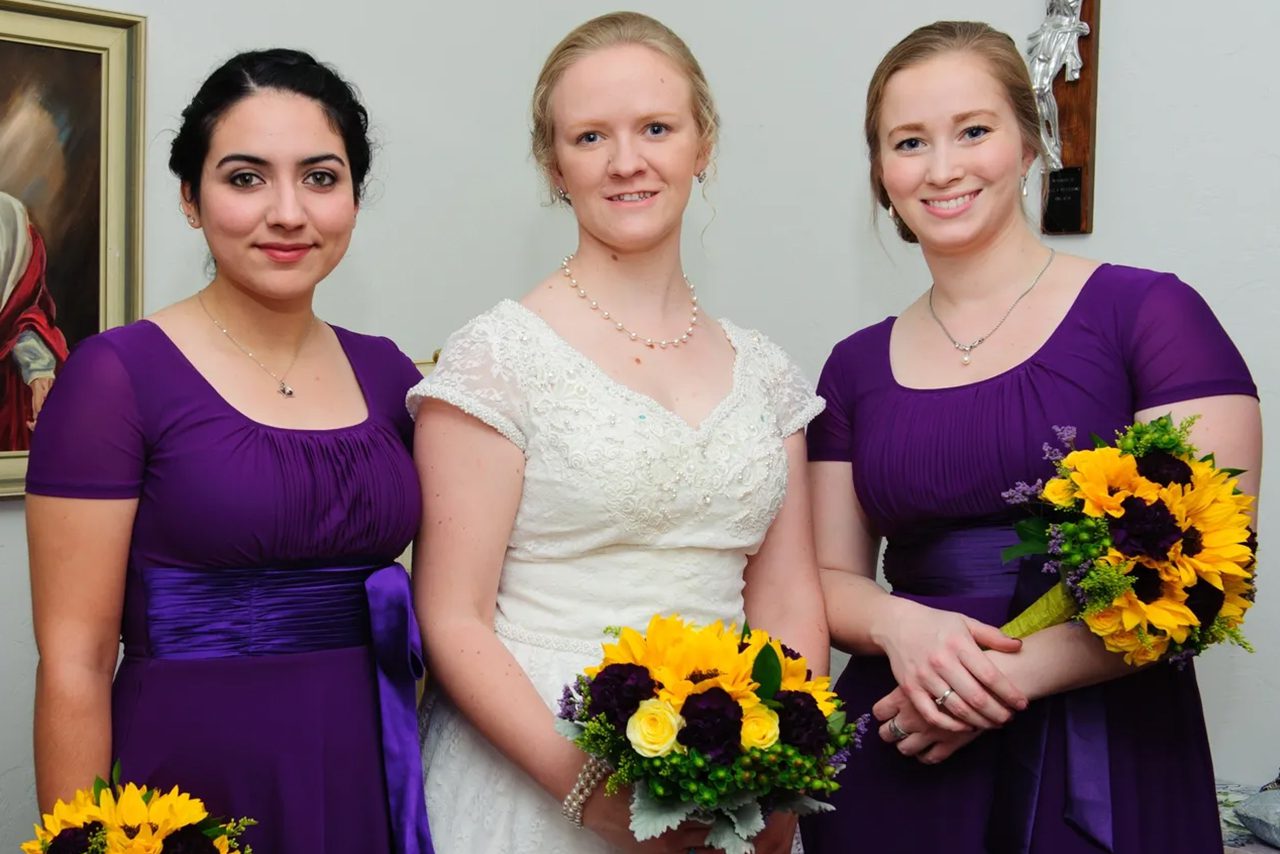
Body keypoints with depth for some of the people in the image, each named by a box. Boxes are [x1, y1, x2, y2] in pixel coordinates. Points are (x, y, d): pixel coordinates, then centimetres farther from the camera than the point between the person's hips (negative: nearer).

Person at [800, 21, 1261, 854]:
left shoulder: (1150, 313, -6)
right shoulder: (856, 366, 7)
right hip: (899, 758, 3)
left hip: (1101, 764, -3)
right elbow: (831, 576, 10)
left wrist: (1015, 670, -18)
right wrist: (902, 626, -11)